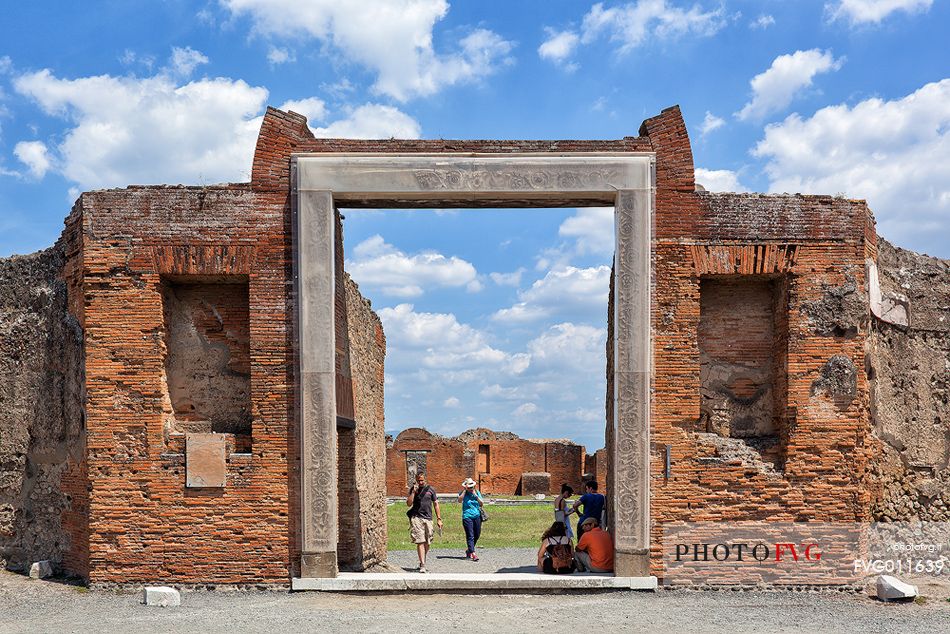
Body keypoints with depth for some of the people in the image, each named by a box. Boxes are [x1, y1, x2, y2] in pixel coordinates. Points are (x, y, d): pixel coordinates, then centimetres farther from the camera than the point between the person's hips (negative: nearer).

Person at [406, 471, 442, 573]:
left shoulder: (431, 489, 9)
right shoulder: (413, 489, 8)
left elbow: (436, 505, 12)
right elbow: (409, 504, 0)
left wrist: (439, 519, 7)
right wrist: (413, 492, -9)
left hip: (428, 519, 2)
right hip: (416, 518, -2)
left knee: (427, 543, 4)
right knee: (420, 542, -11)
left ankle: (422, 561, 23)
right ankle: (422, 565, -12)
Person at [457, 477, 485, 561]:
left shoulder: (477, 492, 10)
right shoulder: (463, 493, 1)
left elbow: (482, 504, 5)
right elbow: (459, 500, -20)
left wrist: (476, 495, -7)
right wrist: (464, 490, -16)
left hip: (477, 516, 4)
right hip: (467, 517, -4)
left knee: (477, 535, 10)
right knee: (470, 536, -10)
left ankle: (468, 550, 31)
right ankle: (473, 554, -15)